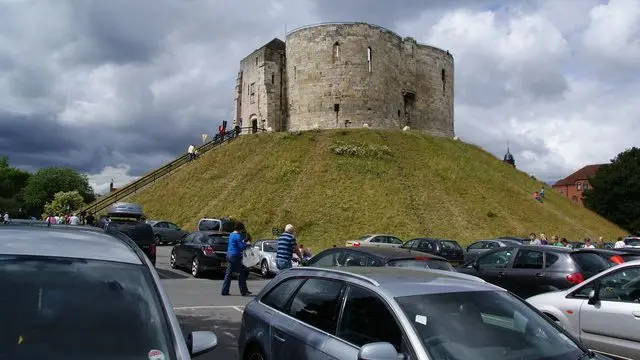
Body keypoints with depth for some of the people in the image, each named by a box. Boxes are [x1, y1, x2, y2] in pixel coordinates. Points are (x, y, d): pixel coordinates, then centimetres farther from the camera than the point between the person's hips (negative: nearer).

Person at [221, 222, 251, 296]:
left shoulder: (231, 235, 14)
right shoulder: (238, 236, -15)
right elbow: (242, 247, -19)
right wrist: (245, 243, 1)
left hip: (229, 255, 9)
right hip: (235, 256, -9)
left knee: (228, 273, 10)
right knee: (241, 273, 1)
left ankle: (225, 291, 11)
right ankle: (243, 291, 6)